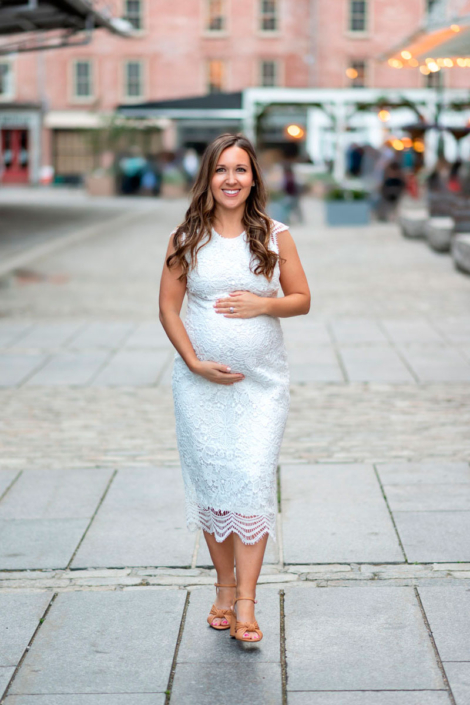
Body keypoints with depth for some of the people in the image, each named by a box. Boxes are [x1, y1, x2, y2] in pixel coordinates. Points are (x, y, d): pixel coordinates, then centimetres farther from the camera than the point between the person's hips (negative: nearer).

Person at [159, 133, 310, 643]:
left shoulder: (275, 236, 2)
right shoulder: (186, 238, 1)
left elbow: (302, 299, 7)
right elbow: (168, 308, 2)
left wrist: (265, 304, -13)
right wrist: (195, 362, -9)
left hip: (262, 381, -1)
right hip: (201, 380, 1)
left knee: (253, 481, -7)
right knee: (211, 481, 7)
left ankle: (246, 602, -2)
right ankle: (224, 585, 24)